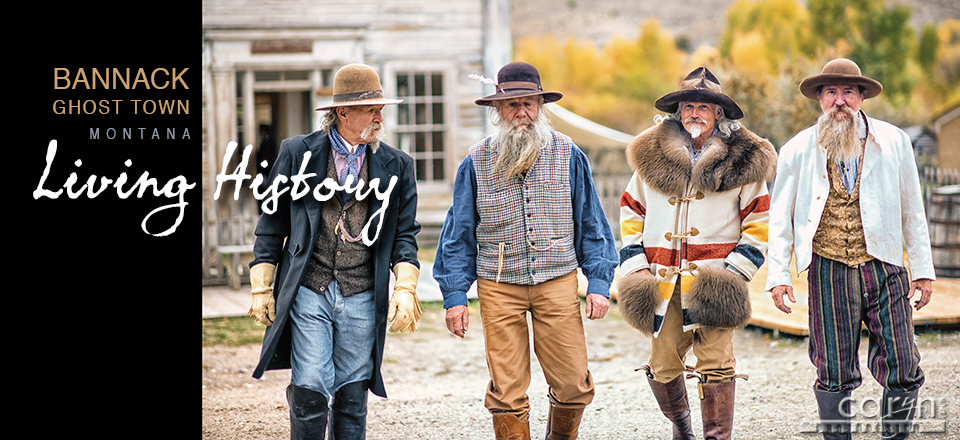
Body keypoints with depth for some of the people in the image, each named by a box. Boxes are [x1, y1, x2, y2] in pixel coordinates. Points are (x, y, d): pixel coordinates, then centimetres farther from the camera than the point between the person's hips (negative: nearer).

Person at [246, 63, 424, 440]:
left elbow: (405, 234, 10)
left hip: (362, 297, 2)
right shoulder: (298, 153, 2)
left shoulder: (396, 165, 7)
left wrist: (405, 288, -3)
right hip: (308, 293, -2)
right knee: (310, 392, -10)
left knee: (352, 398, 5)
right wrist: (262, 287, 3)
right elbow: (272, 223, 6)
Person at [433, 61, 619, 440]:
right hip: (499, 285, 0)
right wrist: (454, 295, 1)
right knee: (507, 390, -1)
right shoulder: (477, 163, 2)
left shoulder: (567, 155, 4)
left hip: (558, 283, 0)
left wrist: (599, 282, 1)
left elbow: (591, 223, 8)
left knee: (573, 385, -1)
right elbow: (459, 234, 6)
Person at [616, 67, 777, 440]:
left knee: (715, 363, -7)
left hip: (714, 281, -3)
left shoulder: (742, 161, 4)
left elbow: (759, 221, 6)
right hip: (664, 280, 3)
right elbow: (631, 210, 18)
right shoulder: (652, 156, 10)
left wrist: (735, 270, -4)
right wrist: (635, 265, 8)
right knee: (663, 364, 5)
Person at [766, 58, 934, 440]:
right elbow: (780, 215, 11)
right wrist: (778, 274, 3)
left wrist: (922, 269, 11)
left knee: (902, 369, -4)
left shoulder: (893, 141, 8)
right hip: (828, 270, -1)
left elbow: (912, 210, 13)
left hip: (884, 268, 1)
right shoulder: (798, 150, 6)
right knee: (834, 373, 0)